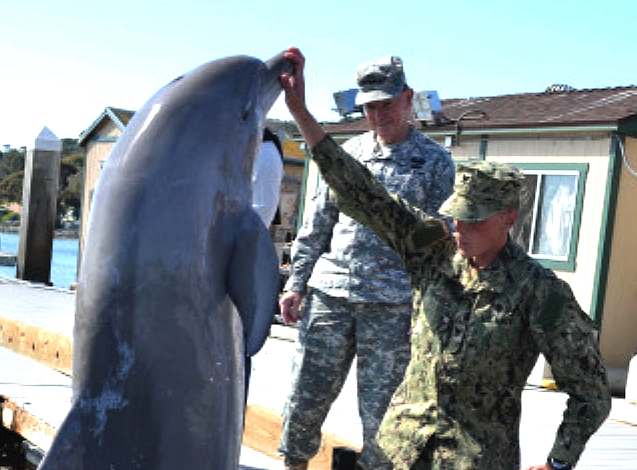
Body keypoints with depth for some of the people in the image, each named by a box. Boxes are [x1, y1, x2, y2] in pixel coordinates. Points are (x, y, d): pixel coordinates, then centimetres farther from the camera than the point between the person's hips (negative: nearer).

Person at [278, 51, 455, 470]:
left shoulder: (435, 161, 4)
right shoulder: (350, 152, 13)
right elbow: (318, 223, 15)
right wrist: (296, 283, 10)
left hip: (392, 303, -3)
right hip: (329, 293, 3)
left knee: (379, 409, 1)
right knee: (305, 397, 7)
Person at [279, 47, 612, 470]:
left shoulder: (540, 292, -16)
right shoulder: (437, 248, -5)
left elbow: (590, 392, -9)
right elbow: (363, 195, -9)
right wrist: (300, 112, -14)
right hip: (405, 435, 4)